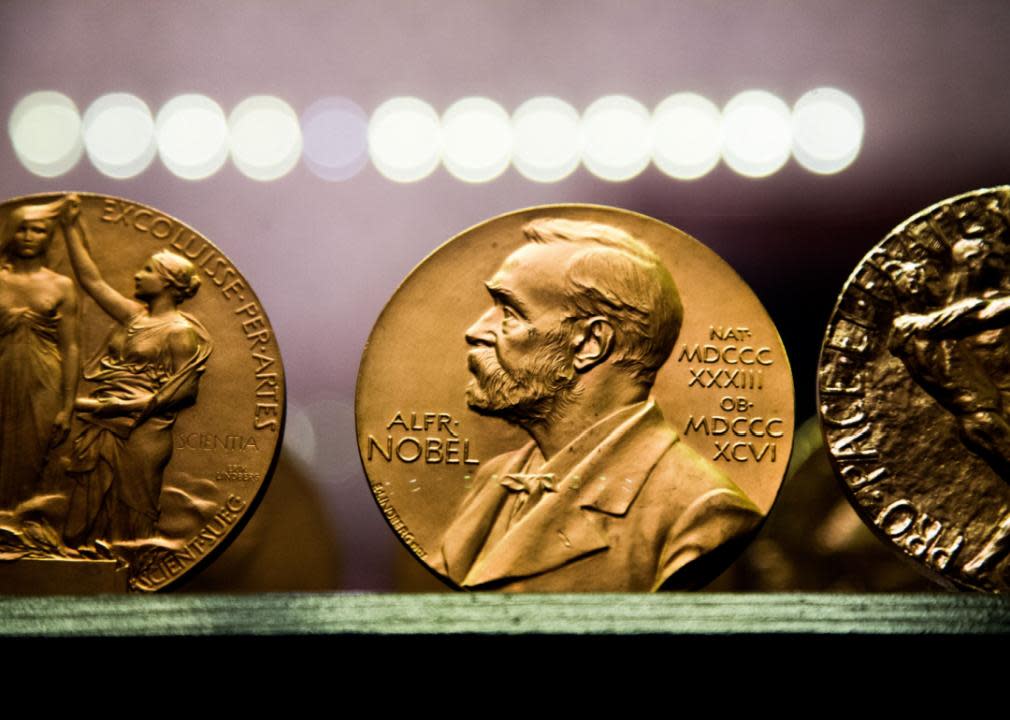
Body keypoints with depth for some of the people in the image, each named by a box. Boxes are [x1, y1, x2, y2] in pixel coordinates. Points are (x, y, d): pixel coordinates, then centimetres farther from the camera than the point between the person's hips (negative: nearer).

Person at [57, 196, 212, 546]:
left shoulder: (181, 331, -7)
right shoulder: (133, 315, 14)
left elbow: (186, 389, -13)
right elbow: (91, 280, 19)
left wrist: (132, 405, -20)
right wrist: (72, 226, 18)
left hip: (139, 434, -7)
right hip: (99, 429, 7)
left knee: (127, 526, 0)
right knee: (89, 518, 8)